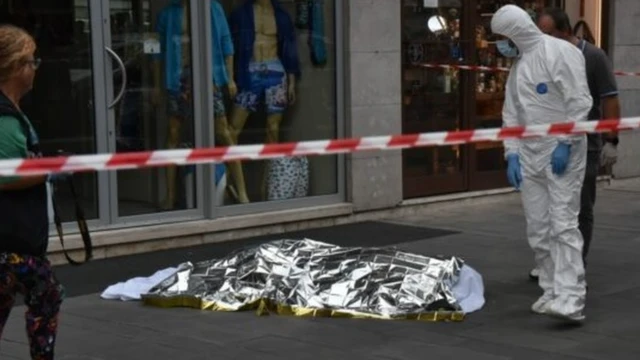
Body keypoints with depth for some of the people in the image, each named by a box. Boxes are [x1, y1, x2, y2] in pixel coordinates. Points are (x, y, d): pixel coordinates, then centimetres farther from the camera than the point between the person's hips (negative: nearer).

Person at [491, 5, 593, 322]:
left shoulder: (560, 52, -9)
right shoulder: (518, 64, 15)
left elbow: (580, 102, -14)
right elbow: (511, 113, 14)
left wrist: (565, 144, -18)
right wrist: (511, 153, 4)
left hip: (562, 153, -8)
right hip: (529, 155, 8)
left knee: (563, 224, -13)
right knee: (537, 229, 8)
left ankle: (570, 299, -18)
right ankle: (552, 291, 17)